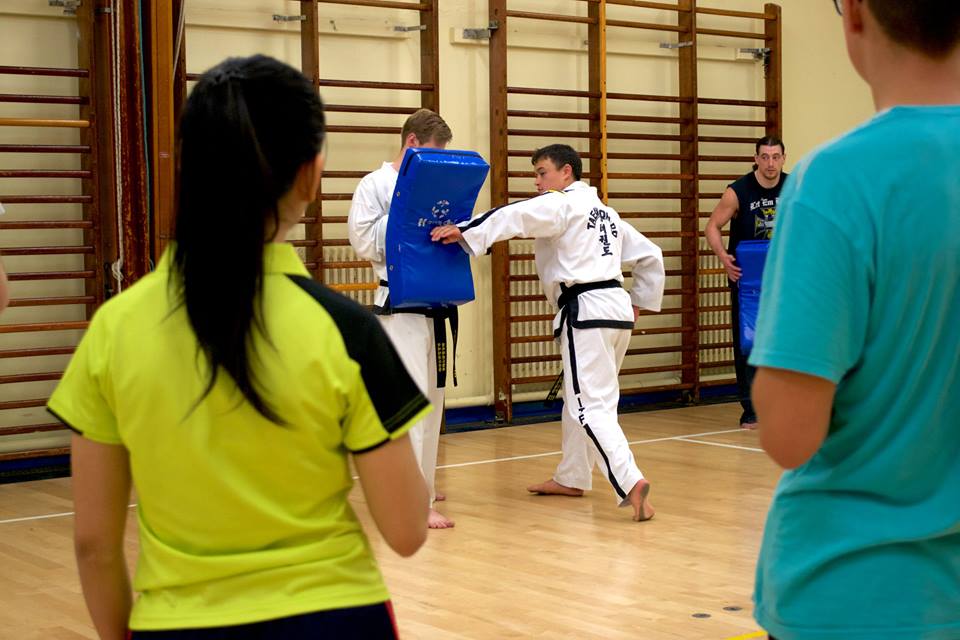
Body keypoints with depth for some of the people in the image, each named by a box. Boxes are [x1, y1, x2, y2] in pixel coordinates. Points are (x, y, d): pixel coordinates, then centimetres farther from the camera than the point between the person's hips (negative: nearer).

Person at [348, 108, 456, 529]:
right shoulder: (375, 185, -7)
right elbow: (363, 241, -14)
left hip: (432, 304, 8)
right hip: (399, 305, -8)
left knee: (431, 397, 15)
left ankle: (422, 483, 30)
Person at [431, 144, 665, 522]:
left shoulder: (562, 204, -6)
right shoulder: (604, 212, 21)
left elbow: (515, 217, -23)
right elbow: (650, 256, 26)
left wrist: (464, 231, -31)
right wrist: (640, 303, 27)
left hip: (586, 312, -10)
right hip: (616, 309, 10)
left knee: (591, 406, -13)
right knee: (579, 396, 22)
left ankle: (630, 483, -27)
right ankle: (571, 478, 34)